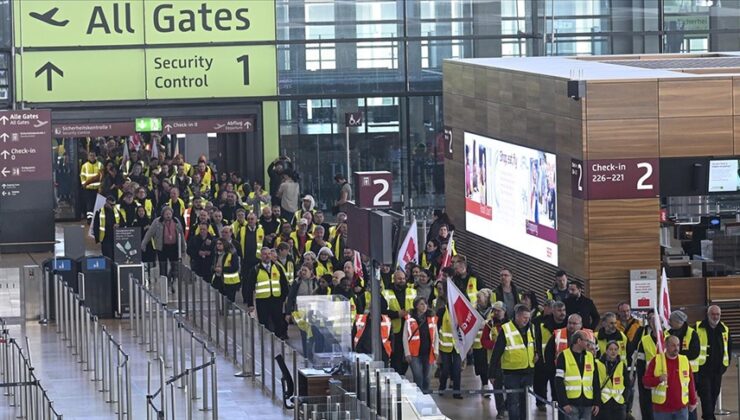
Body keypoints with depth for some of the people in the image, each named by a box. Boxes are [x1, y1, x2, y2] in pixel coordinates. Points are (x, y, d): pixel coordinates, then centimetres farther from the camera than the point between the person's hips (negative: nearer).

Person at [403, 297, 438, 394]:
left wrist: (436, 351, 5)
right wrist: (407, 353, -7)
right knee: (418, 377, -13)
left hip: (428, 353, 4)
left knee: (426, 377, 10)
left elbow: (435, 336, 12)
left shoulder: (432, 318, 8)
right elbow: (405, 337, -2)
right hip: (415, 354, -4)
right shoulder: (410, 318, -3)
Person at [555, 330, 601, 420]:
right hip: (571, 403, -5)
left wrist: (596, 402, 7)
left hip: (587, 403, 5)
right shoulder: (564, 356, -4)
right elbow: (559, 382, -7)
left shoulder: (590, 356, 12)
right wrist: (564, 403, -14)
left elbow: (596, 382, 15)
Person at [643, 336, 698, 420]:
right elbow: (646, 381, -5)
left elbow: (690, 383, 11)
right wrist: (658, 379, -23)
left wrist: (693, 402, 13)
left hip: (681, 409, 2)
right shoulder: (656, 361, -3)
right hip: (662, 408, -2)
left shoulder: (685, 361, 5)